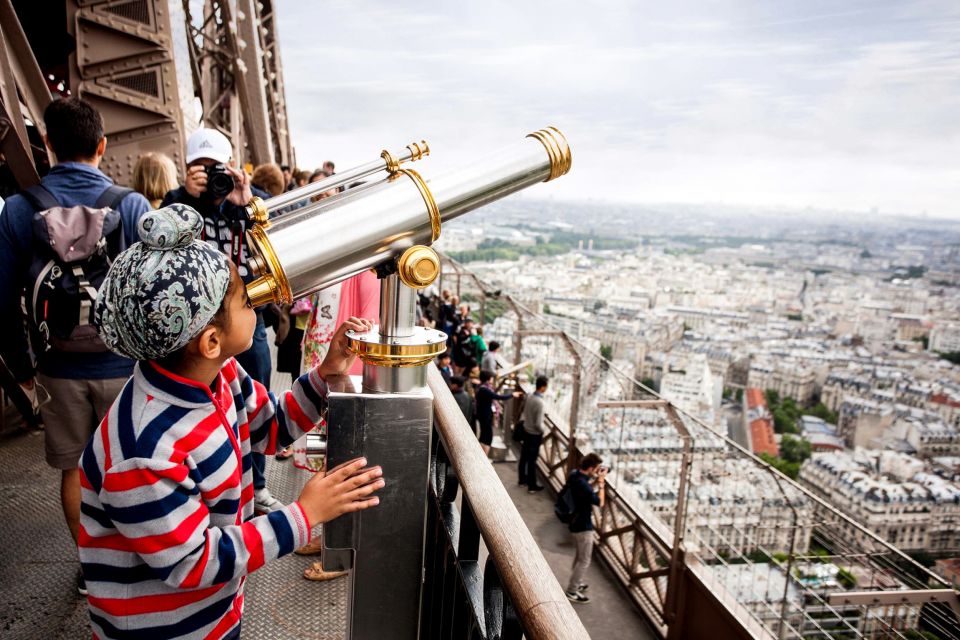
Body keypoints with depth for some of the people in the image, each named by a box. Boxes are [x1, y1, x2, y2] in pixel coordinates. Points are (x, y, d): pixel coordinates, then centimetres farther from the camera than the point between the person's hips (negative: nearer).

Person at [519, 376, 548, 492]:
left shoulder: (529, 396, -4)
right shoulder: (540, 402, -28)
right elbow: (538, 424, -26)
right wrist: (543, 431, -7)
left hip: (526, 431, 8)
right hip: (535, 434, -8)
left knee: (524, 457, 21)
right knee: (532, 461, 4)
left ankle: (522, 478, 37)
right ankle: (532, 486, 16)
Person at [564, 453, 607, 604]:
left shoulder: (574, 475, -5)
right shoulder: (582, 485, -33)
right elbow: (600, 502, -21)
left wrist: (595, 477, 0)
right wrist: (601, 482, -15)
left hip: (576, 522, 10)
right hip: (583, 526, -10)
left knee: (580, 556, 26)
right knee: (584, 560, 5)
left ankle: (575, 583, 42)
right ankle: (571, 592, 14)